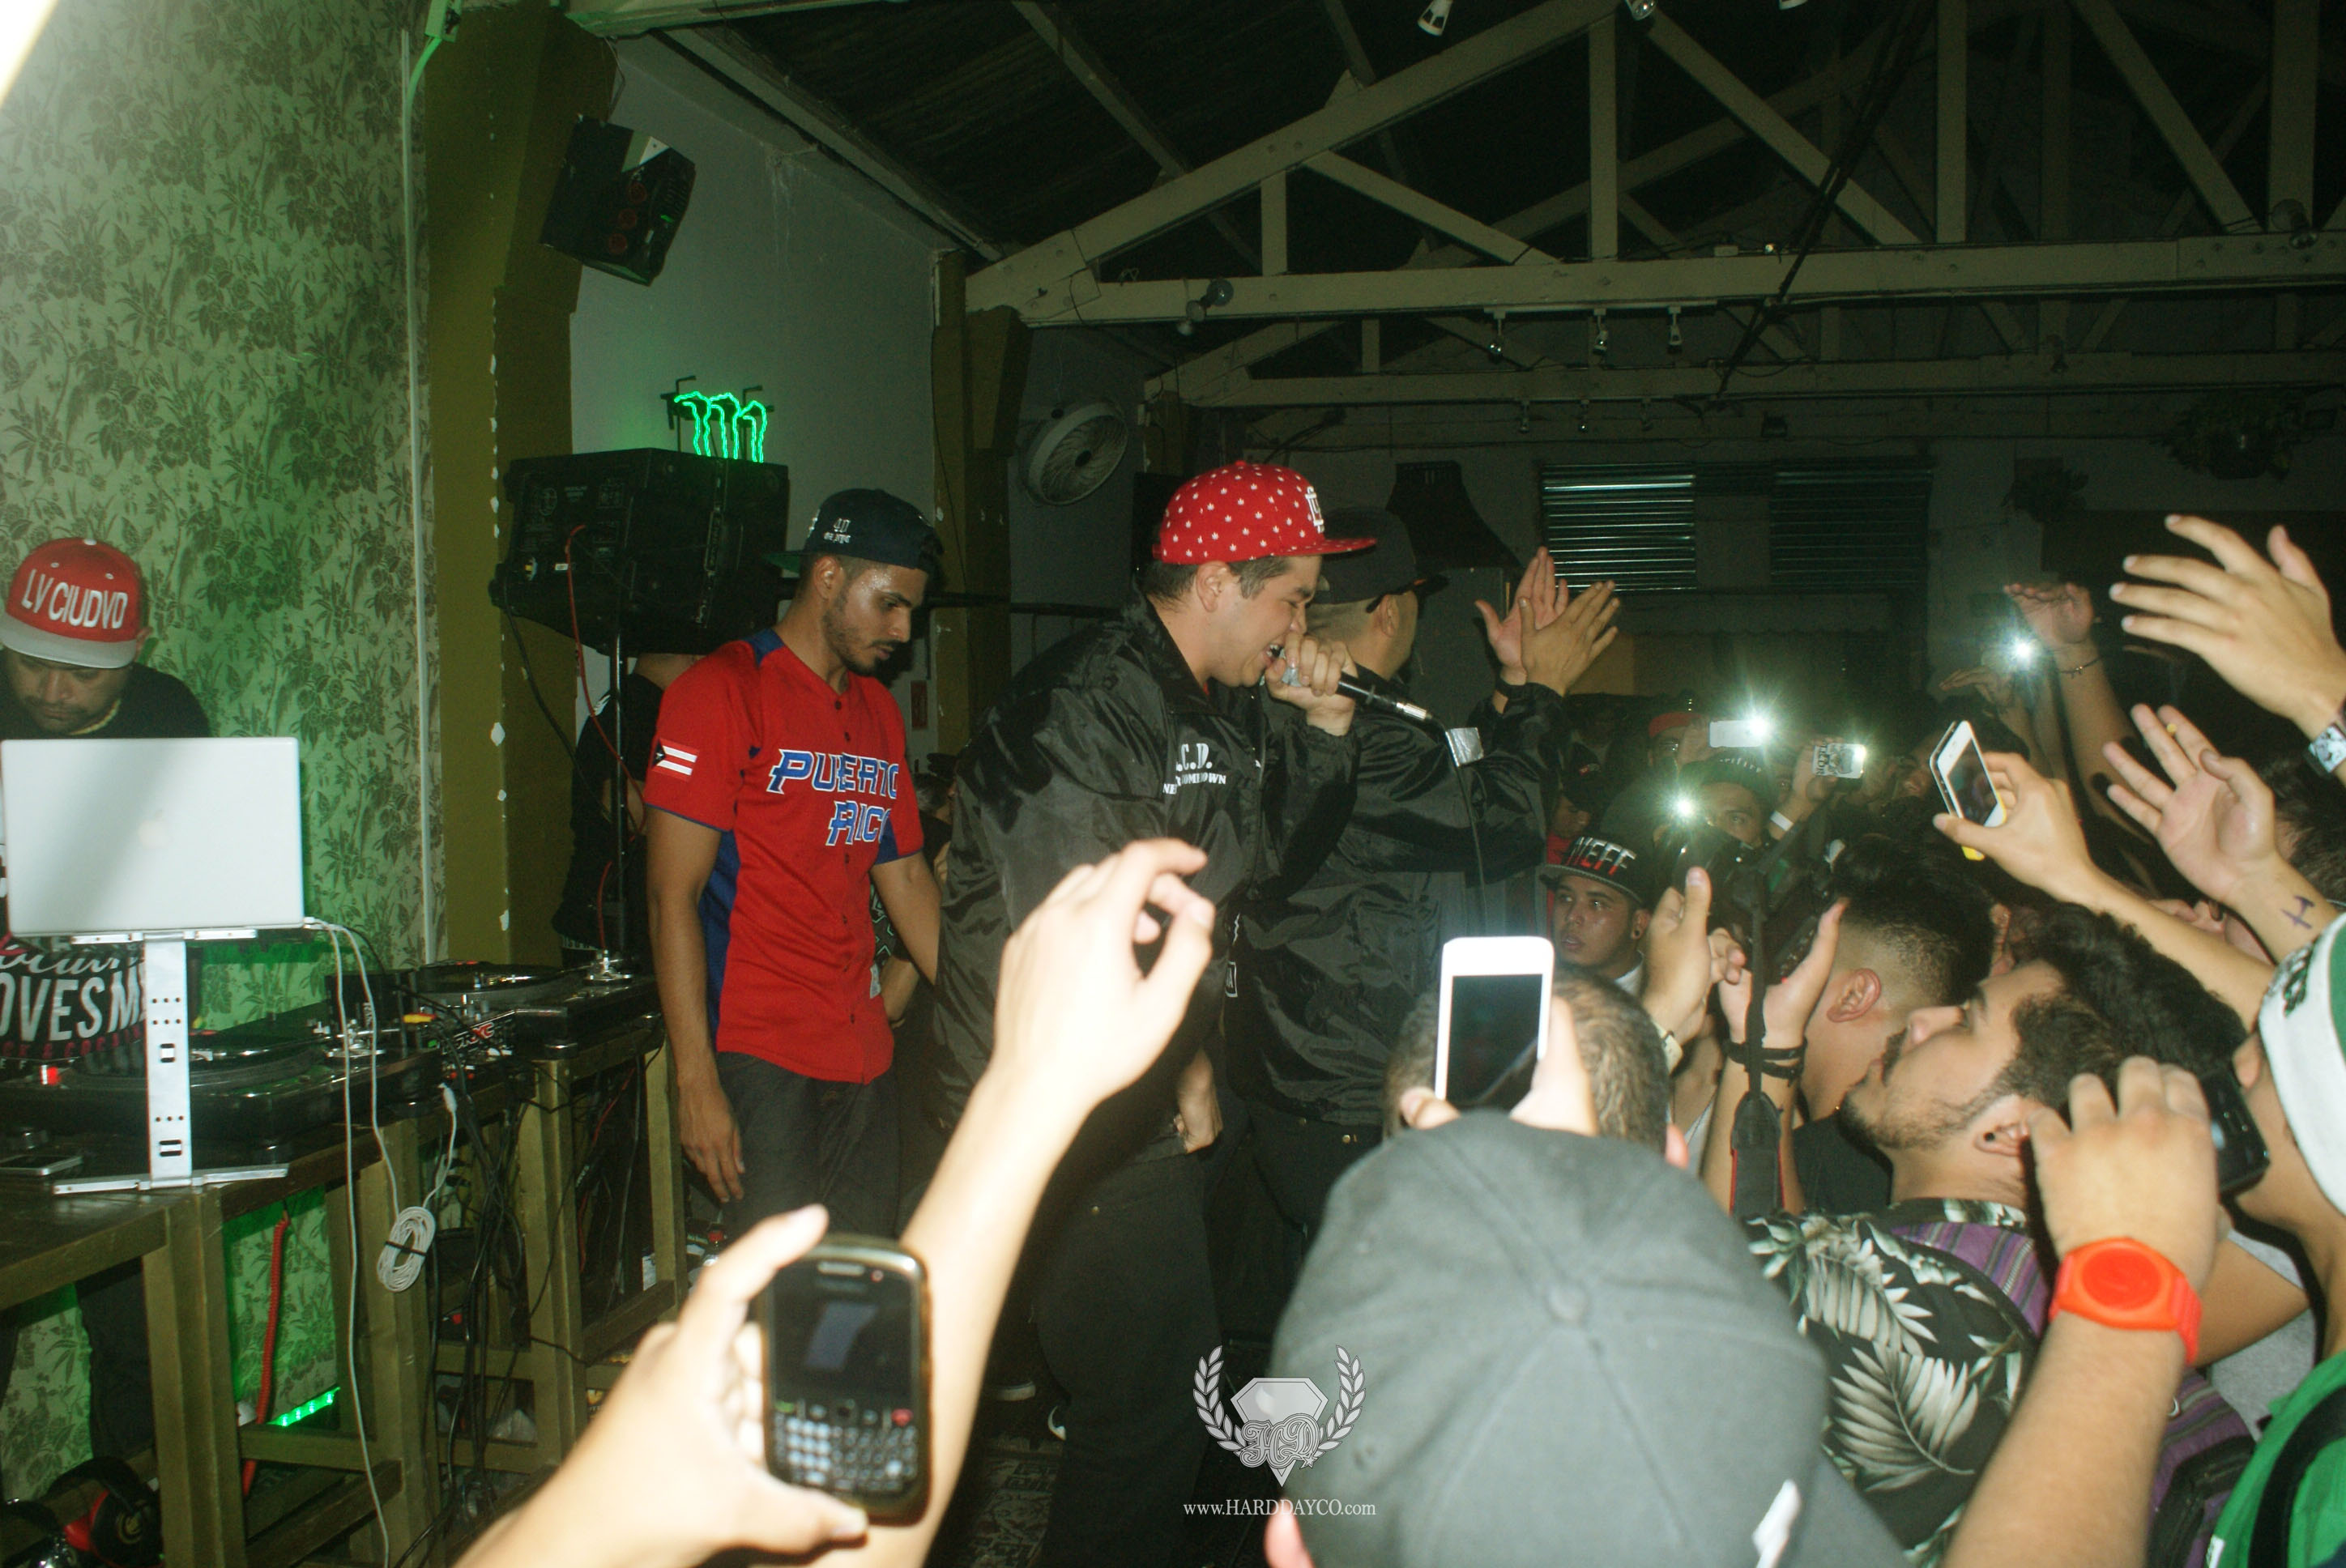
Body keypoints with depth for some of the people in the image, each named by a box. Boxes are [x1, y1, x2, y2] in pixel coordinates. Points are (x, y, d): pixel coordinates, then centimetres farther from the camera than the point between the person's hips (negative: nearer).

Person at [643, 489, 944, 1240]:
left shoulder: (878, 710, 17)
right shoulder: (721, 691, -6)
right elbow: (674, 896, -10)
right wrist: (696, 1081, -15)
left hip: (864, 1050, 7)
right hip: (757, 1049, -7)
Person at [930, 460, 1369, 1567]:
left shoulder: (1223, 707, 10)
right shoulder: (1081, 706, -19)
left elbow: (1288, 850, 21)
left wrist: (1322, 725, 5)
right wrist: (1176, 1062, -10)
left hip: (1152, 1113, 9)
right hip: (1082, 1132, -9)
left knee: (1175, 1384, 17)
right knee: (1147, 1409, -3)